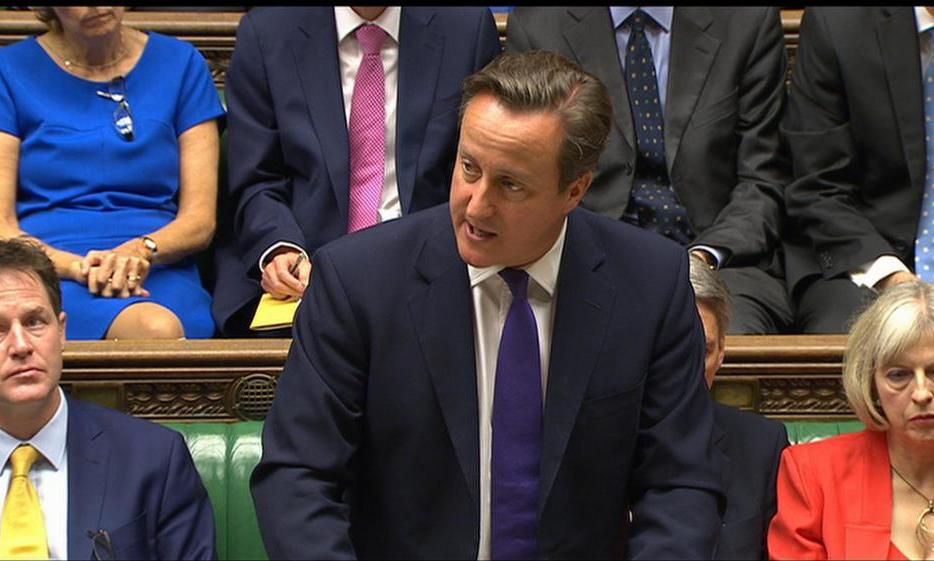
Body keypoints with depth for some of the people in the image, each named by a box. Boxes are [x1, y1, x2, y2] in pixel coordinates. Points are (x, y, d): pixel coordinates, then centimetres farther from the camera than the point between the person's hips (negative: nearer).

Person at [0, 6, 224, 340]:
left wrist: (142, 250, -15)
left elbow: (200, 220, 8)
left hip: (158, 272, 1)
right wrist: (77, 266, -18)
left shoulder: (180, 63, 14)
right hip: (48, 272, -1)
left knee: (163, 329, -38)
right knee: (155, 329, -36)